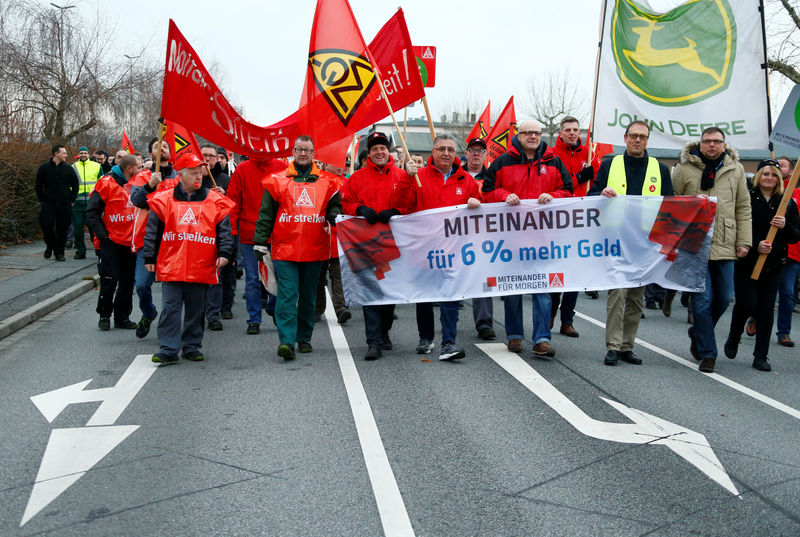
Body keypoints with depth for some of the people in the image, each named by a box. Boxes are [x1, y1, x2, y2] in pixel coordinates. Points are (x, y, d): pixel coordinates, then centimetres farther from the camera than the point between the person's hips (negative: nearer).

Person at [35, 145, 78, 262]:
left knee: (62, 229, 2)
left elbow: (75, 184, 12)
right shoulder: (44, 168, 2)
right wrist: (42, 199, 1)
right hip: (48, 204, -1)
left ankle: (59, 252, 12)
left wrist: (71, 199, 4)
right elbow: (38, 186, 8)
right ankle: (50, 246, 21)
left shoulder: (68, 169, 5)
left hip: (65, 205, 1)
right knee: (47, 226, -5)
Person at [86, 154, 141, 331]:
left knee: (128, 281, 8)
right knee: (109, 280, -3)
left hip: (130, 241, 6)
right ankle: (104, 315, 13)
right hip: (111, 241, -5)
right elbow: (92, 211, -8)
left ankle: (122, 317, 18)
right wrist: (102, 234, -12)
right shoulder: (107, 183, -8)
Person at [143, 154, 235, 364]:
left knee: (195, 309, 10)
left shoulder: (215, 201, 5)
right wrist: (149, 258, 5)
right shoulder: (164, 200, 4)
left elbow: (224, 230, 5)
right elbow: (152, 232, 8)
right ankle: (168, 349, 5)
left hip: (201, 268, 1)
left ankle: (192, 347, 22)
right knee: (170, 308, 0)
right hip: (170, 266, -1)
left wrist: (224, 253, -8)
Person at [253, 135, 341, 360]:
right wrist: (260, 241, 1)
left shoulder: (327, 182, 8)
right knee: (287, 294, -10)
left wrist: (335, 216, -8)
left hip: (314, 249, 2)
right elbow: (266, 214, 6)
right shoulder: (277, 181, 5)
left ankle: (304, 338, 24)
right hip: (284, 249, -2)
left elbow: (334, 205, 16)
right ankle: (287, 341, -12)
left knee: (308, 296, 12)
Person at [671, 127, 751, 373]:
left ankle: (697, 332, 35)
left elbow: (743, 208, 13)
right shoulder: (684, 169, 0)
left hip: (724, 246, 4)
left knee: (724, 298, 9)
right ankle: (707, 353, 4)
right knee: (702, 299, -4)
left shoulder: (735, 170, 10)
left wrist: (744, 240, 6)